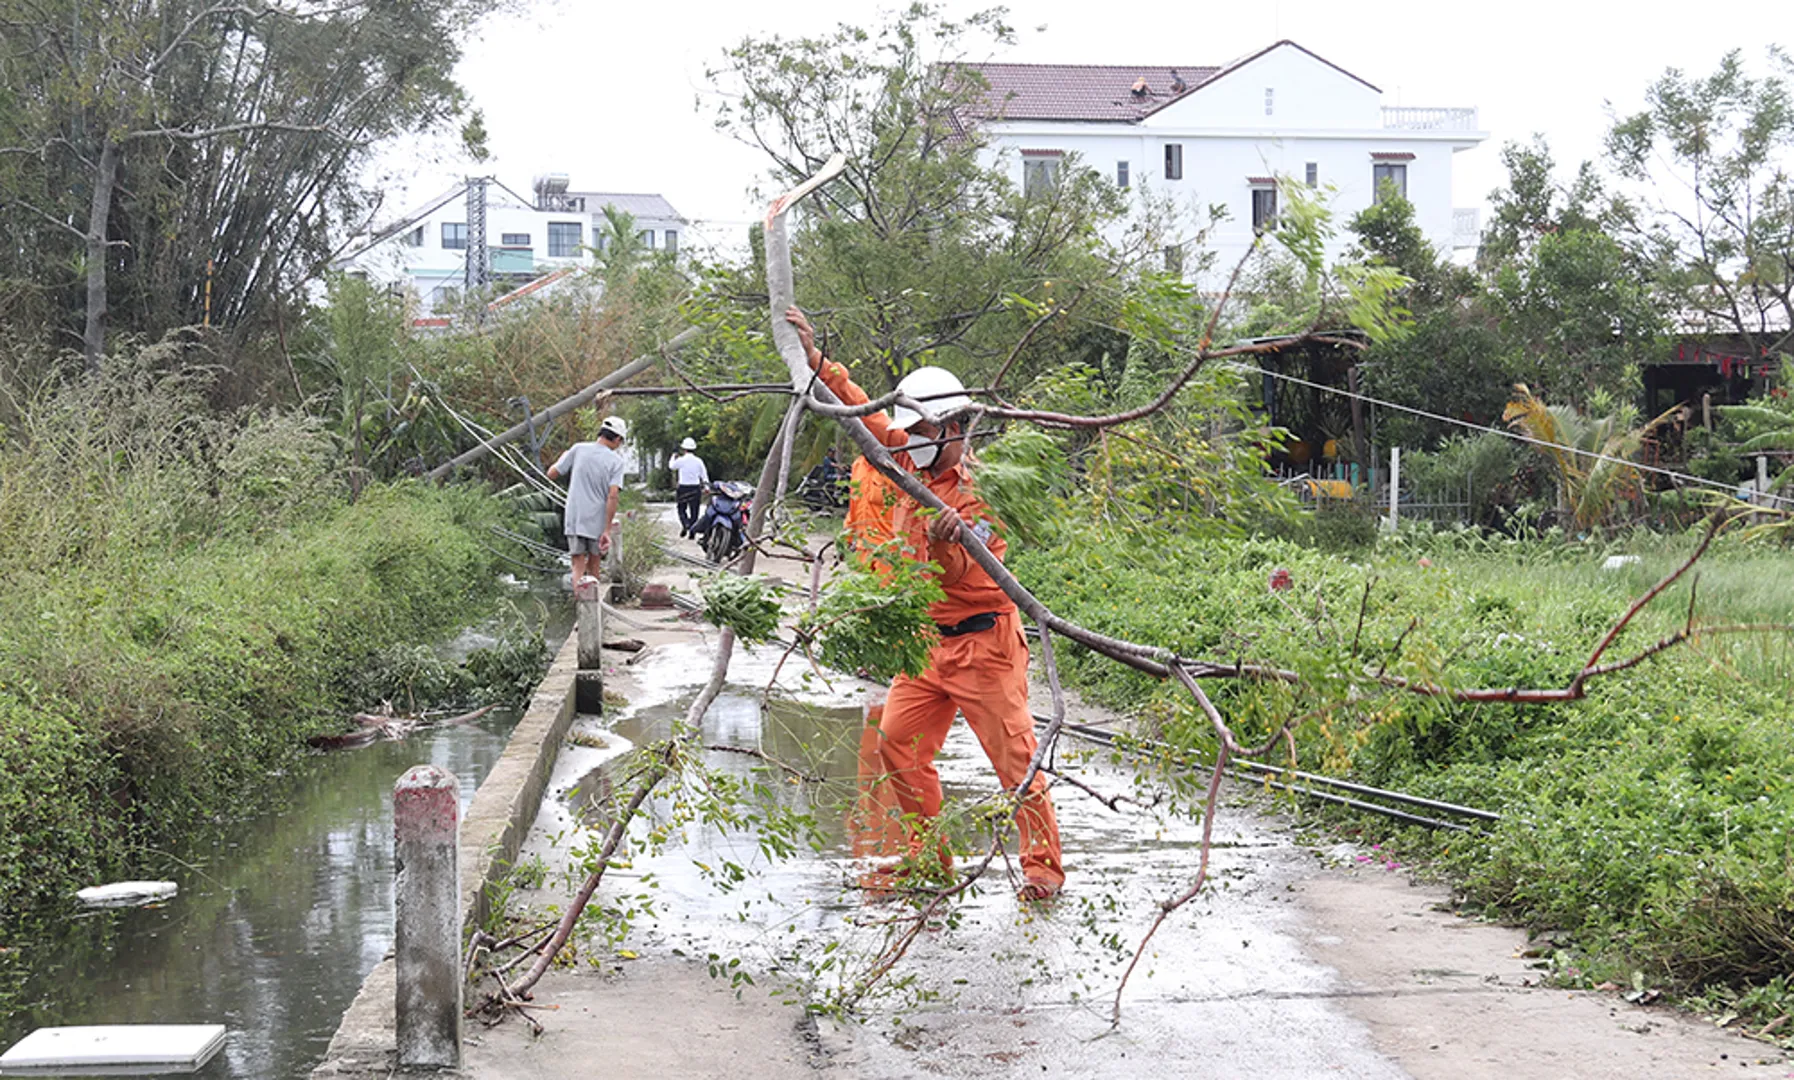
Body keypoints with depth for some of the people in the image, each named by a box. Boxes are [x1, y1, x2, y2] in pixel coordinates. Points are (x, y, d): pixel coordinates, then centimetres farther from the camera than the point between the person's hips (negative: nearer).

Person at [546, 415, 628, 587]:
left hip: (574, 519, 0)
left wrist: (561, 458, 25)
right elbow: (612, 496, -13)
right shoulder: (616, 461, -5)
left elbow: (551, 474, 4)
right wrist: (607, 530, -11)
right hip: (598, 521, 0)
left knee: (578, 566, 0)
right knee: (593, 565, 16)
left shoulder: (578, 449, -1)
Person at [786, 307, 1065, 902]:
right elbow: (867, 416, 16)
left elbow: (956, 578, -24)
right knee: (898, 743, 5)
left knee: (1014, 756, -7)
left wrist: (942, 543, -44)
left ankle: (1043, 866, -2)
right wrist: (817, 361, 14)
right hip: (927, 642, 8)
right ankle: (928, 854, 15)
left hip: (981, 641, -8)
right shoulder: (914, 462, 6)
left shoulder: (980, 490, -16)